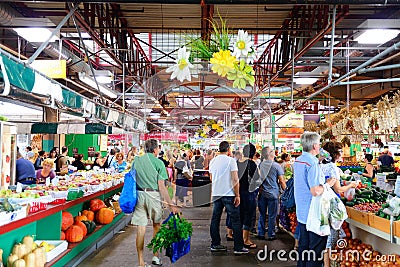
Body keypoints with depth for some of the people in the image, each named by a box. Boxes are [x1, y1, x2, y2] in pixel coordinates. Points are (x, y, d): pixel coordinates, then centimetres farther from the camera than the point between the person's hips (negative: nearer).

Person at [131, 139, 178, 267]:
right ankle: (155, 256, 24)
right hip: (153, 195, -2)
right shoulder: (158, 162, -6)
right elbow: (161, 186, -9)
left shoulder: (136, 161, 5)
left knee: (141, 228, 5)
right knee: (156, 225, 17)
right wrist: (170, 204, -7)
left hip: (139, 195, 3)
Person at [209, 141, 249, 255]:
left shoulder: (213, 161, 8)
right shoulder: (231, 160, -9)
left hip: (216, 194, 6)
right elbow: (235, 179, -14)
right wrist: (237, 195, -10)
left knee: (215, 219, 13)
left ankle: (215, 244, 20)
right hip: (228, 194, -6)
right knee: (236, 221, 1)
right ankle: (238, 247, 3)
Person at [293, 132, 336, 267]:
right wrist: (328, 184, -11)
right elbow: (316, 191, -27)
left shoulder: (297, 161, 7)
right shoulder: (312, 163, -21)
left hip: (301, 213, 9)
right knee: (316, 248, 3)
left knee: (303, 244, 18)